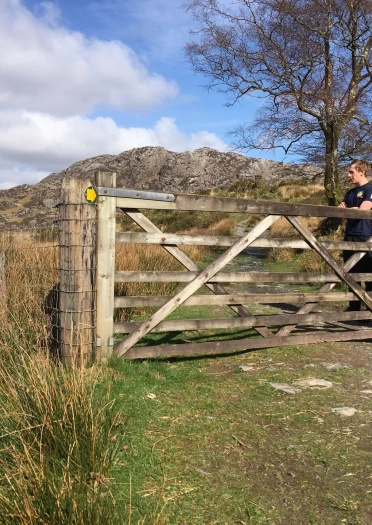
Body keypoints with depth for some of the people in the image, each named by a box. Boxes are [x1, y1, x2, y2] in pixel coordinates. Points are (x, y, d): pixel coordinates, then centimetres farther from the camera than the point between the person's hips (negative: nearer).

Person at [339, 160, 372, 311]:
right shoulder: (350, 193, 19)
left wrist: (345, 209, -1)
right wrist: (342, 208, -5)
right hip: (349, 236, 8)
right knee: (352, 274, 10)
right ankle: (354, 307, 17)